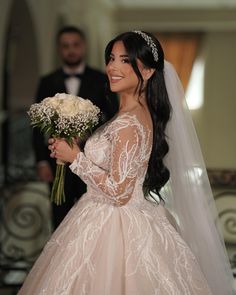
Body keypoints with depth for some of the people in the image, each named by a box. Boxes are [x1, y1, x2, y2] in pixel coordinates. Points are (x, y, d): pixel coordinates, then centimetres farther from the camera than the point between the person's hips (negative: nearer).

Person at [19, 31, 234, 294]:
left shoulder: (128, 124, -23)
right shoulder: (142, 113, 6)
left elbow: (118, 192, -23)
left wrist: (76, 158, -15)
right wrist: (76, 151, 11)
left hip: (115, 230, -9)